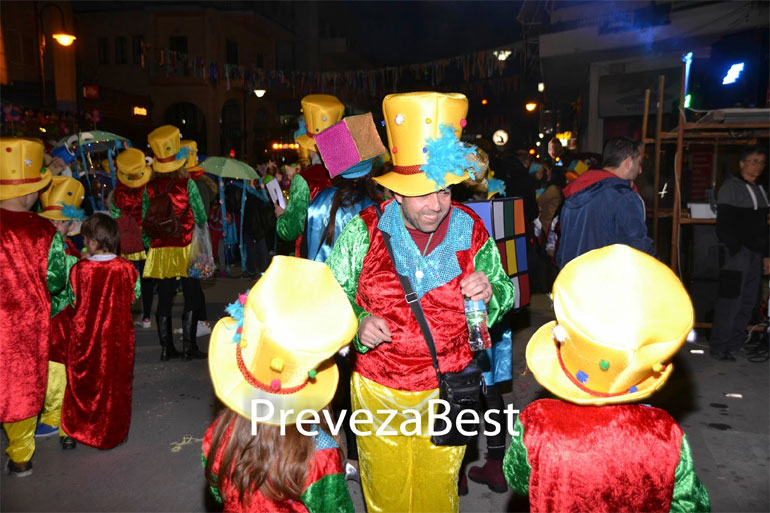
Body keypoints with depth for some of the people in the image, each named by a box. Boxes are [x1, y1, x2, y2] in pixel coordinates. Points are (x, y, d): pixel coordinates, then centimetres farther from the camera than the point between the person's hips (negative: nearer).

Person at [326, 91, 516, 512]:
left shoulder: (471, 232, -9)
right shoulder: (364, 230, -12)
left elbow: (505, 293, 2)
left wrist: (490, 292, -21)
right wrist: (357, 321, -23)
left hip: (447, 396, 1)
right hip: (377, 393, 0)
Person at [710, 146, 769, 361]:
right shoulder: (731, 186, -7)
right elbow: (725, 224, -14)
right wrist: (735, 251, -18)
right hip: (736, 252, -8)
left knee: (749, 301, 10)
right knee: (730, 301, -8)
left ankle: (736, 345, 20)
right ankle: (719, 347, 0)